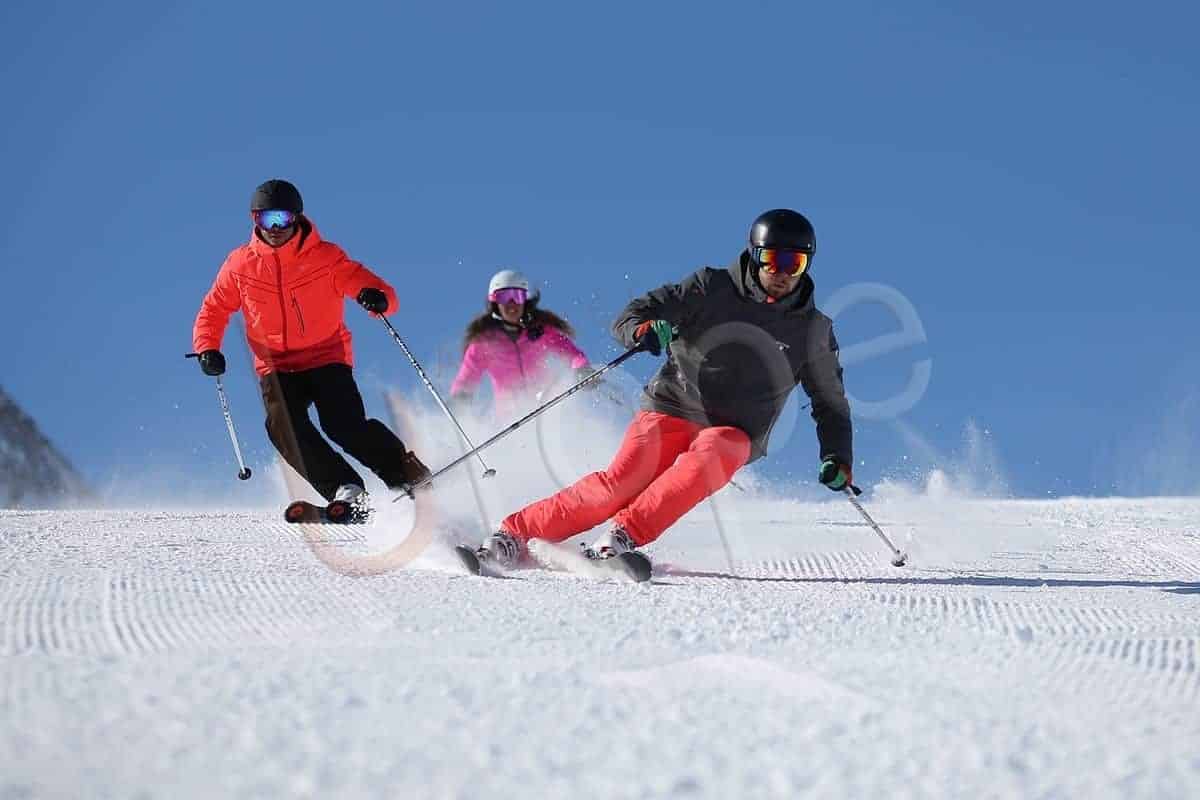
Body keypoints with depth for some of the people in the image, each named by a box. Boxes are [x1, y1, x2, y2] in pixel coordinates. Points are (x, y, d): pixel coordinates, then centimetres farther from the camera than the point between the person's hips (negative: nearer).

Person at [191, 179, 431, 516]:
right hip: (277, 368, 2)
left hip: (328, 359, -2)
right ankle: (345, 491, -26)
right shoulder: (240, 265, 0)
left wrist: (378, 298, -33)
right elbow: (213, 310, 13)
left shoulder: (326, 257, -6)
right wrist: (208, 348, -6)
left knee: (344, 424, -24)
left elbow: (371, 286, -8)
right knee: (284, 426, -26)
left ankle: (410, 476, -7)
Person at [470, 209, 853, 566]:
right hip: (671, 409, -1)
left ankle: (627, 534, -35)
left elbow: (831, 404, 16)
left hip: (733, 432, 1)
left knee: (705, 460, -35)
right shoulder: (713, 288, -1)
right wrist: (642, 330, -28)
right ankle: (513, 533, -17)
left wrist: (838, 457, 0)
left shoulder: (813, 331, 4)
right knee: (621, 483, -22)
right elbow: (630, 317, -4)